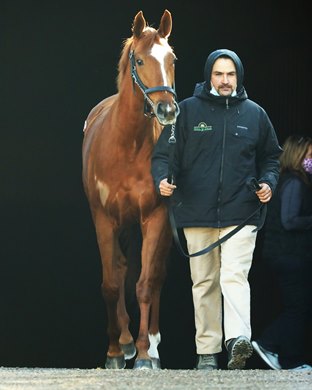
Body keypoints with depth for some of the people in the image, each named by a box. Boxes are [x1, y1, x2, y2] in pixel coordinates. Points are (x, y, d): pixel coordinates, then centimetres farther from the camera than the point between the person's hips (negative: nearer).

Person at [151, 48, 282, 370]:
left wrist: (268, 182, 0)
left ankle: (238, 339, -33)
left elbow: (270, 156, 19)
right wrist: (162, 179, -15)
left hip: (240, 215, -1)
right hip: (197, 214, 1)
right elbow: (163, 153, 5)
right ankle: (207, 352, 12)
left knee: (234, 276, -18)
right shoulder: (188, 111, 4)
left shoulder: (254, 114, 9)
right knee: (204, 283, 7)